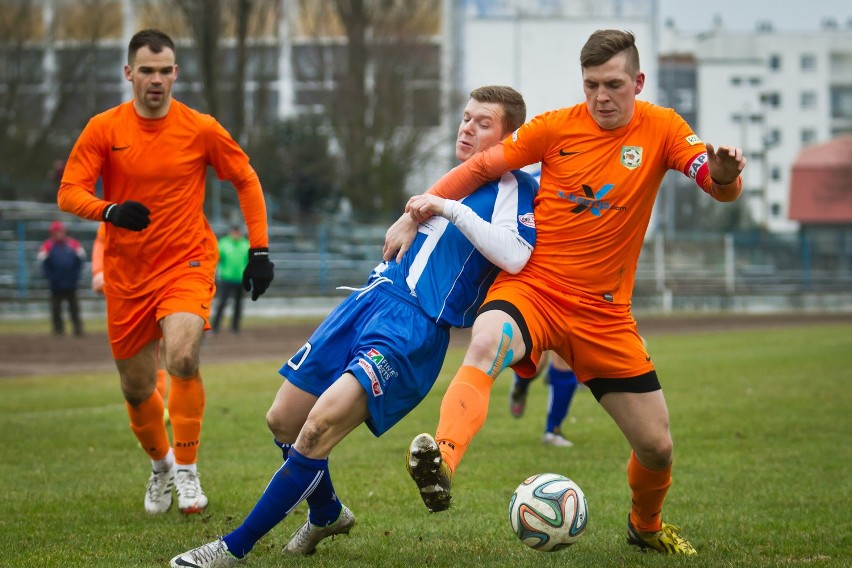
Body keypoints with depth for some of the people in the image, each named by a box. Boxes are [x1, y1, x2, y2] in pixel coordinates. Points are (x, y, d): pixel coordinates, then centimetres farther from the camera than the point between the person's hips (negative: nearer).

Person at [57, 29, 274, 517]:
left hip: (187, 265, -2)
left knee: (183, 358, -28)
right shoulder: (104, 129, -3)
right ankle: (160, 465, 37)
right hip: (126, 274, 2)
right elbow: (69, 193, -7)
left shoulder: (201, 129, -4)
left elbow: (247, 181, 8)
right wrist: (110, 211, -28)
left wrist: (260, 250, 2)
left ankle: (187, 469, -10)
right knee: (136, 389, 8)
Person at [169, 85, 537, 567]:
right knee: (284, 420, 7)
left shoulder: (517, 189, -2)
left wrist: (451, 208, -19)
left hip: (417, 325, -8)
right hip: (372, 297, 8)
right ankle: (327, 514, 36)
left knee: (321, 424, -24)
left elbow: (515, 256, -21)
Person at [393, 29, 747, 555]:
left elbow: (721, 190, -11)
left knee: (657, 446, 4)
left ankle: (646, 526, 37)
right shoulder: (558, 127, -2)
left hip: (604, 311, 2)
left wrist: (725, 174, -35)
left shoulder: (661, 129, 0)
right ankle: (442, 463, -57)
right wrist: (417, 214, -4)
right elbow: (481, 167, 5)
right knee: (486, 345, -38)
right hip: (533, 288, -2)